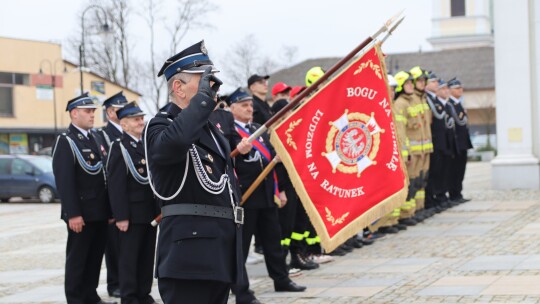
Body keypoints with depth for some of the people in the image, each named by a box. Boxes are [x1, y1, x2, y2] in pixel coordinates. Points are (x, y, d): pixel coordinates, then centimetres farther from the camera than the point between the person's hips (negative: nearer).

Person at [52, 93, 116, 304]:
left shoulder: (96, 138, 15)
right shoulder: (66, 142, -10)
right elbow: (64, 182, -17)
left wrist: (110, 209, 13)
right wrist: (73, 214, -21)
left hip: (100, 213, 7)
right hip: (81, 213, -7)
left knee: (95, 257, 13)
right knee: (77, 258, 1)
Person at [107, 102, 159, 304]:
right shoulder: (119, 147, -9)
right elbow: (116, 185, -15)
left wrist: (159, 209, 11)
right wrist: (121, 216, -20)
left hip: (151, 212, 7)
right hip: (132, 213, -7)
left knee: (147, 255, 12)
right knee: (128, 256, 0)